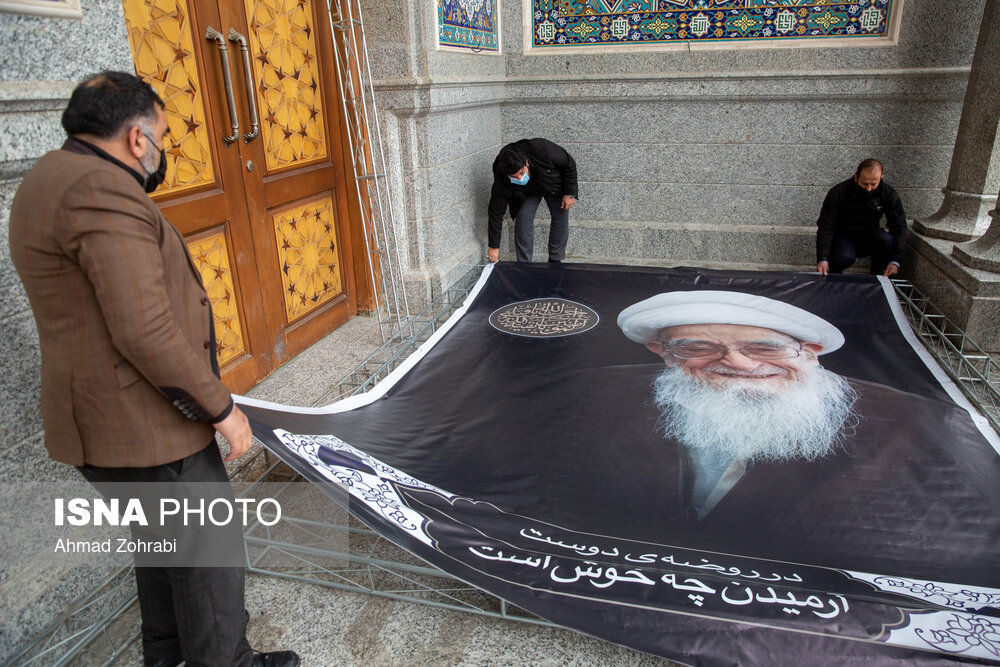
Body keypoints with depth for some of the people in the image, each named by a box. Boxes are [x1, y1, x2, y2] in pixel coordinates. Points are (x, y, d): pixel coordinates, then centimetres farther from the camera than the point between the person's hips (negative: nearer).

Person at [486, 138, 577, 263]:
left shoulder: (543, 150, -42)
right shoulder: (501, 178, -36)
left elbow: (569, 164, -23)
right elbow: (496, 212, -30)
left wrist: (570, 193, -22)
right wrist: (494, 246, -29)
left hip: (555, 185, 0)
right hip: (527, 193, 0)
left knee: (561, 220, -4)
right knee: (523, 220, -16)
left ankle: (555, 260, 14)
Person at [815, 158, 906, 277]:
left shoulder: (888, 194, -10)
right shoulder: (838, 193, -18)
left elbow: (899, 227, -9)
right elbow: (825, 227, -20)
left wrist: (895, 261, -22)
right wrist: (822, 259, -32)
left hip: (869, 236, 3)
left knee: (888, 240, -30)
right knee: (844, 257, -35)